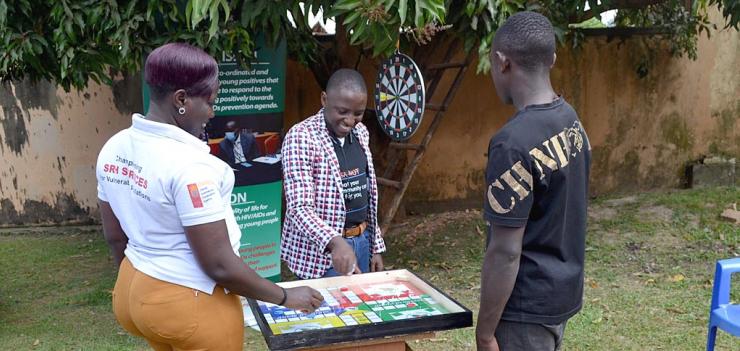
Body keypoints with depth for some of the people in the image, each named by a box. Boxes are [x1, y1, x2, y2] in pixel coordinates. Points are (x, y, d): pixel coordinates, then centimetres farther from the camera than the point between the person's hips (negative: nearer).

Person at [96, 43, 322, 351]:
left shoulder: (114, 149, -2)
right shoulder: (187, 164, -27)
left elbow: (115, 237, 9)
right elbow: (219, 265, -25)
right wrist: (285, 297, -14)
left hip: (134, 292, 8)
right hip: (190, 304, -8)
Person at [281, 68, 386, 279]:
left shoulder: (360, 133, 4)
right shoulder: (301, 137, -17)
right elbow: (299, 208, -24)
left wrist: (375, 246, 12)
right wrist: (336, 242, -39)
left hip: (361, 242, 7)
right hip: (322, 251, -6)